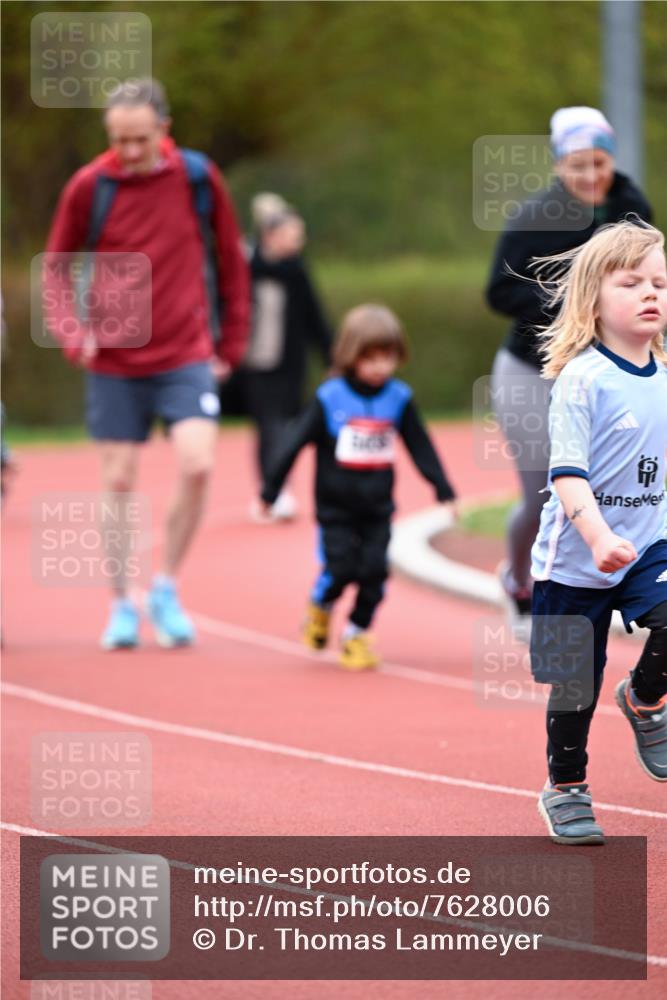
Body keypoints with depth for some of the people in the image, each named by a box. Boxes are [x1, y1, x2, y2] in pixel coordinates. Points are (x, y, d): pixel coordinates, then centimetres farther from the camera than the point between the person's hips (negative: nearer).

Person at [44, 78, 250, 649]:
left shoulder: (198, 178, -4)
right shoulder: (89, 187, -6)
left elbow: (231, 260, 8)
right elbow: (55, 266, 6)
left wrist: (231, 344, 7)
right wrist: (73, 332, -10)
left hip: (187, 357, 0)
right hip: (114, 364, 0)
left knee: (197, 464, -17)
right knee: (119, 483, 2)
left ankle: (167, 590, 1)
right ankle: (122, 605, 18)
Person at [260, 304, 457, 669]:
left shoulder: (398, 399, -1)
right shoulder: (330, 398, -11)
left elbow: (421, 448, 9)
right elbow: (294, 445, -6)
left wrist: (443, 491, 8)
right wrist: (269, 492, -3)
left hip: (377, 509, 3)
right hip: (335, 508, -3)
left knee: (374, 571, -5)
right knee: (340, 568, -10)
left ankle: (357, 634, 12)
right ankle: (320, 607, 23)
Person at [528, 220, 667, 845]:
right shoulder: (582, 381, -15)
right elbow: (567, 472, -22)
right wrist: (599, 538, -35)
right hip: (575, 559, -4)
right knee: (575, 685, 5)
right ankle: (564, 788, 27)